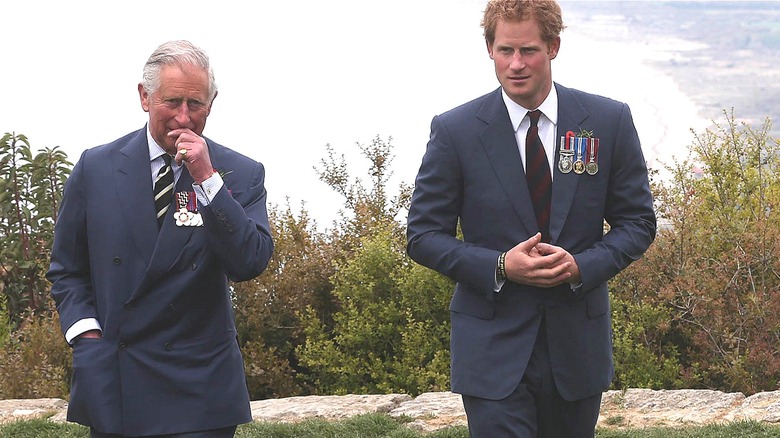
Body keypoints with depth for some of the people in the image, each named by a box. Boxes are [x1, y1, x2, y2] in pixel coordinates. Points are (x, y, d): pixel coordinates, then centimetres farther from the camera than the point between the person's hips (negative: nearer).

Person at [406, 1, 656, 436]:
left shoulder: (609, 121, 1)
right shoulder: (455, 131, -4)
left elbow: (638, 221, 6)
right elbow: (424, 234, -1)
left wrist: (582, 266, -14)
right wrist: (500, 266, -17)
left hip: (578, 345, 3)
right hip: (493, 347, -2)